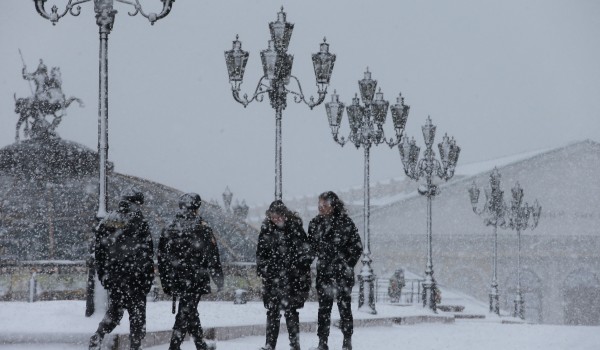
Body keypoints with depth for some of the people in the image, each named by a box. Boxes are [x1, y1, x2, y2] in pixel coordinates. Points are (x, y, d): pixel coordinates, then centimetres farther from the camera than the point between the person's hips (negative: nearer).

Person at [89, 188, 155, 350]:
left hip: (112, 275, 5)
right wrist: (148, 279, -6)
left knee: (114, 310, 18)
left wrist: (103, 275, 16)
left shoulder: (105, 223, 7)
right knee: (137, 313, 5)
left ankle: (98, 335, 0)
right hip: (134, 276, -5)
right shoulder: (139, 223, -9)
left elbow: (98, 251, 10)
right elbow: (147, 252, -11)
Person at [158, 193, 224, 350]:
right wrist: (218, 279, 0)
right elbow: (212, 256, -8)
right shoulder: (202, 228, -9)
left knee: (190, 310, 19)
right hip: (196, 279, -5)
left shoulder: (169, 229, 5)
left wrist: (166, 283, 16)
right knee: (185, 313, -3)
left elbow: (162, 257, 9)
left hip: (177, 280, 5)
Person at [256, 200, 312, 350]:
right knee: (272, 311, 3)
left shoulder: (295, 228, -3)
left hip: (292, 277, -3)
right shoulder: (267, 229, 7)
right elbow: (261, 253, 16)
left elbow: (305, 251, 1)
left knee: (291, 311, -2)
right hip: (272, 278, 3)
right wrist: (262, 270, 7)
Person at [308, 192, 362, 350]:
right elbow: (311, 247, 14)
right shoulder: (315, 224, 6)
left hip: (343, 272, -3)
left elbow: (357, 246, -2)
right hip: (324, 272, 3)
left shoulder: (345, 222, -7)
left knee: (344, 305, 1)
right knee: (324, 307, 3)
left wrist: (348, 264, -6)